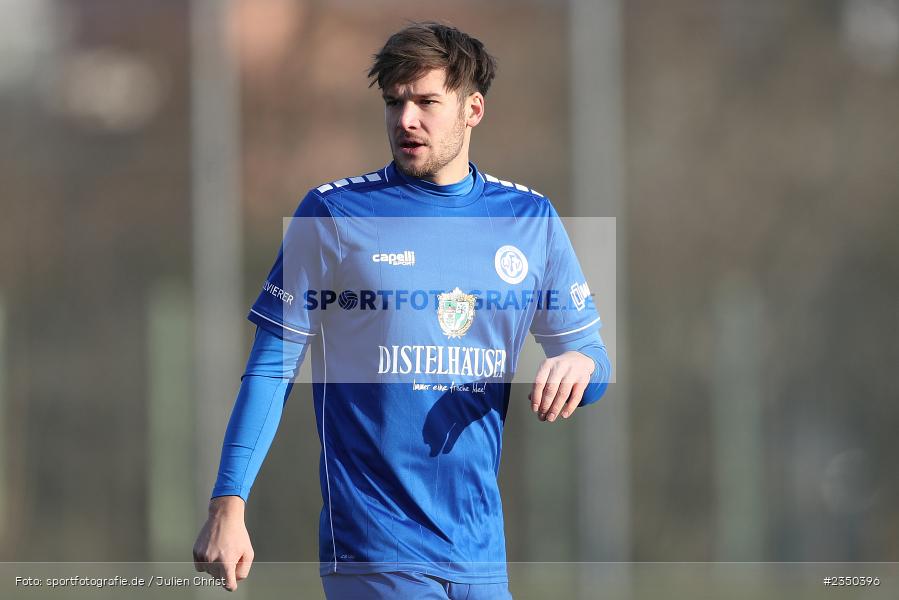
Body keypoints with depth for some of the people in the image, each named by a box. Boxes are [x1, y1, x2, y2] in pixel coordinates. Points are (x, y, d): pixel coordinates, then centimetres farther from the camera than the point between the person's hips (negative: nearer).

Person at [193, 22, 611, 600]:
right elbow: (272, 368, 0)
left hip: (481, 549, 4)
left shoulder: (531, 219, 8)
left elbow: (589, 350, 13)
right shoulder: (332, 213, -1)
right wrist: (227, 507, -8)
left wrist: (579, 364, -12)